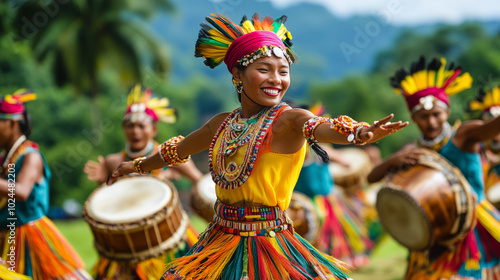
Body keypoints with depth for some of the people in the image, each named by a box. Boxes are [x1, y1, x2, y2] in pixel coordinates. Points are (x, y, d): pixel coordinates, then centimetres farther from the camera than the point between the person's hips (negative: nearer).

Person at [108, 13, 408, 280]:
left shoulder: (288, 120, -13)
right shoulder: (223, 124, 5)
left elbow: (324, 126, -36)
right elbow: (179, 148, 24)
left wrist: (360, 133, -58)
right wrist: (139, 165, 39)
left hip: (269, 246, -5)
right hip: (221, 244, 6)